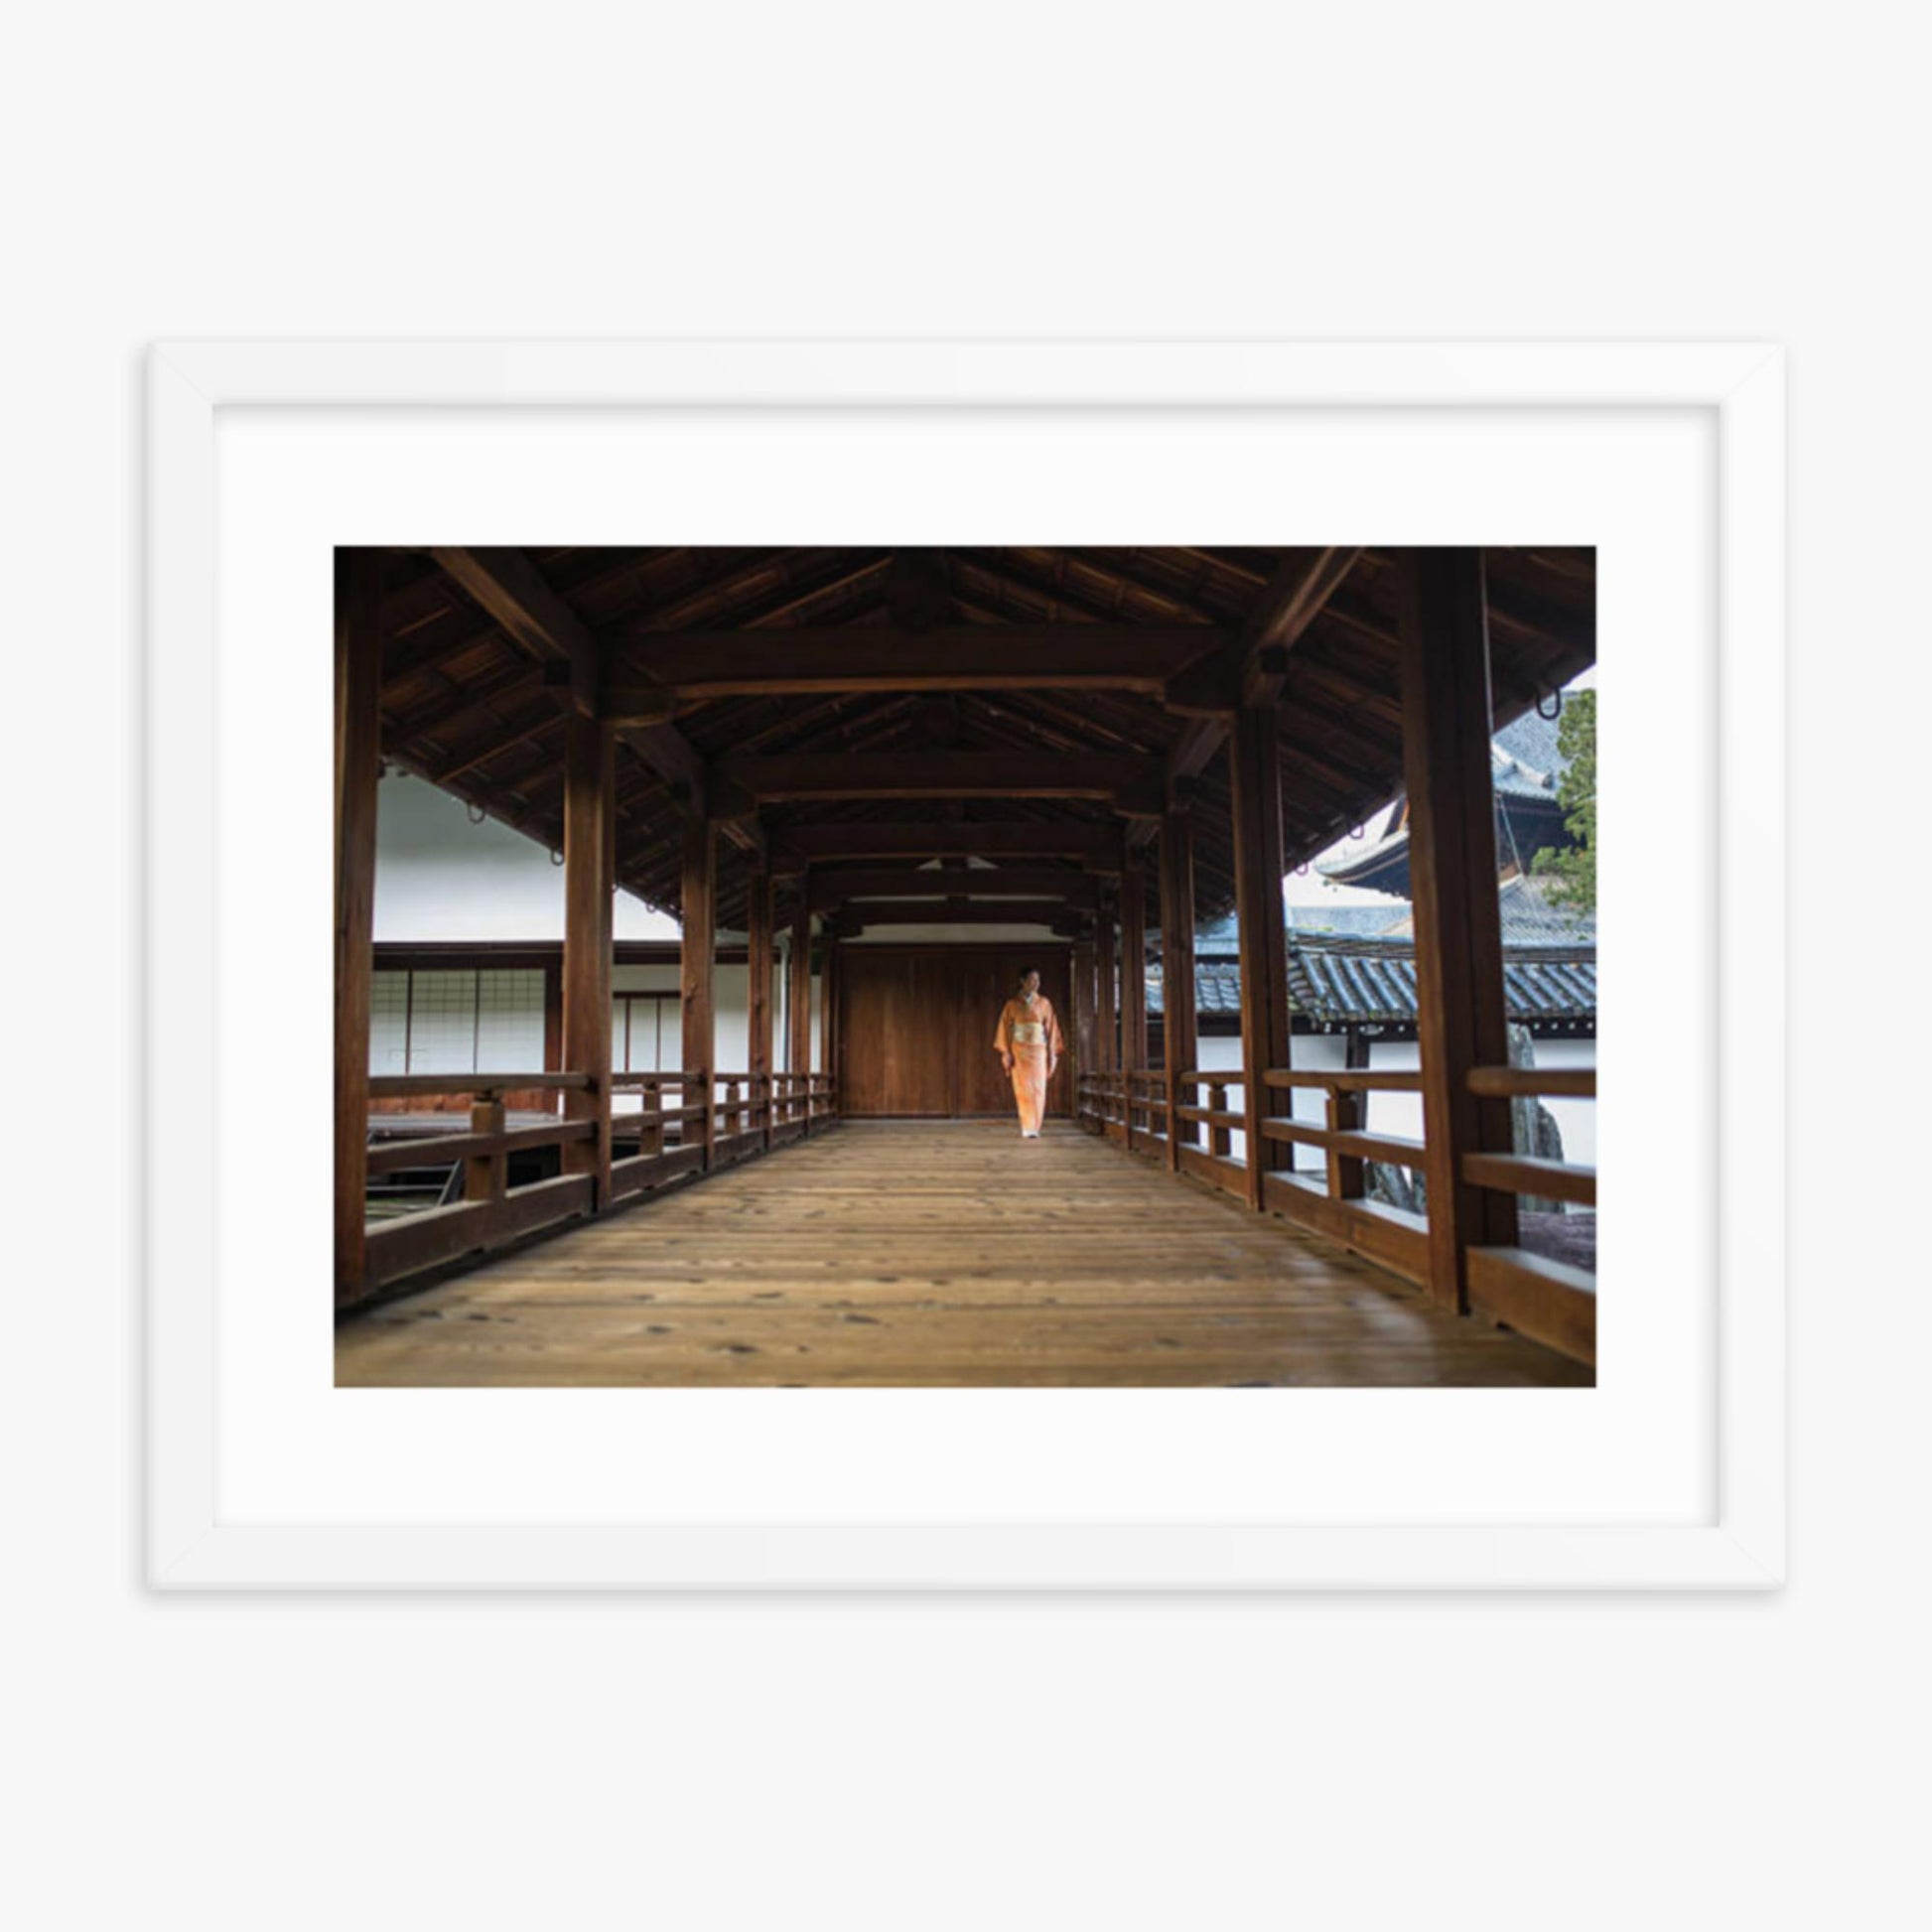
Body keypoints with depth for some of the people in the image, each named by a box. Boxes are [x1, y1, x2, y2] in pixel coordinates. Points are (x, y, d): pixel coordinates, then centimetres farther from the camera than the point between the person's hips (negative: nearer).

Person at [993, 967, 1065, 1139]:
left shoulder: (1044, 1003, 6)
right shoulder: (1012, 1004, 3)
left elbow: (1051, 1028, 8)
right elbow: (1005, 1028, 2)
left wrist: (1052, 1052, 2)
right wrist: (1006, 1052, -5)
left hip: (1039, 1051, 1)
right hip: (1019, 1051, -1)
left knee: (1038, 1090, -4)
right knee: (1023, 1089, -4)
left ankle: (1033, 1128, 4)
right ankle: (1026, 1129, 1)